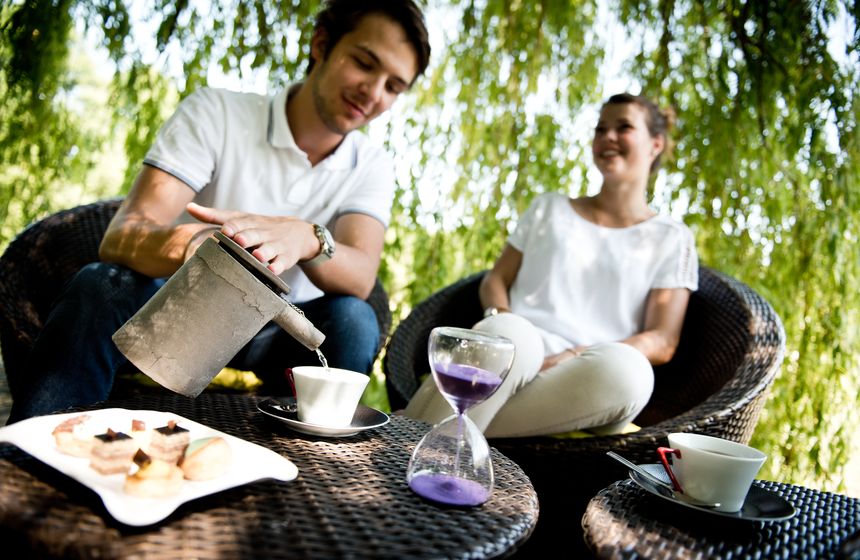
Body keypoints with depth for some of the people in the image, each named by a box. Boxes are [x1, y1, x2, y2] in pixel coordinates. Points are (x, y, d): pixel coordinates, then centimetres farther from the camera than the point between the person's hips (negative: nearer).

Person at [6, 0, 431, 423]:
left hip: (271, 341, 2)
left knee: (351, 320, -29)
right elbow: (119, 237, -20)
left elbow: (360, 279, -19)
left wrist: (306, 239, -43)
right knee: (103, 285, -31)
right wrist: (188, 244, -45)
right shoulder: (215, 113, -8)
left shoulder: (372, 167, 0)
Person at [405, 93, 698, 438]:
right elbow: (495, 280, 19)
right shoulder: (549, 208, 24)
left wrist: (573, 357, -13)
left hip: (579, 380, 0)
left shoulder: (672, 239, 17)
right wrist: (499, 320, -7)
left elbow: (662, 342, 5)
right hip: (513, 351, 1)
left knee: (630, 369, -38)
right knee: (509, 334, -37)